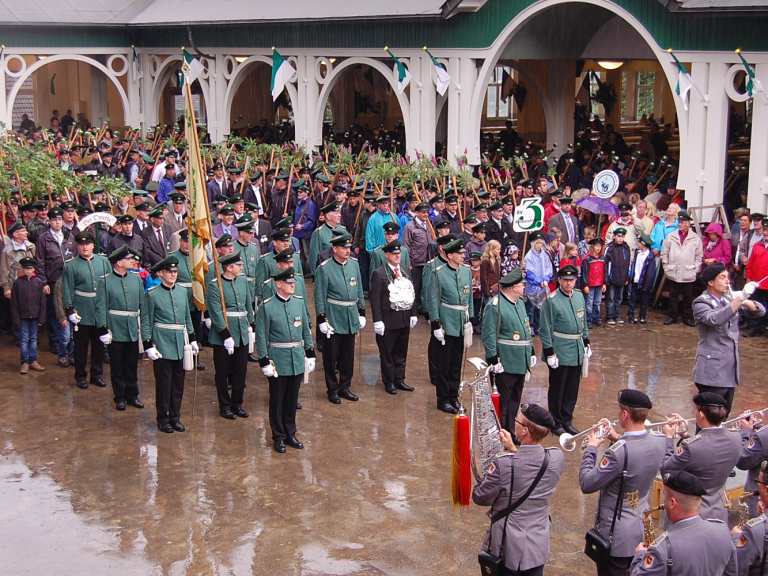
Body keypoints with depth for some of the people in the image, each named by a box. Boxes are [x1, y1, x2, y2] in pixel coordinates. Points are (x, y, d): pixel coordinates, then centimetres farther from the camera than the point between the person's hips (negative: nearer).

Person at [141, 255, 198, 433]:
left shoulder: (182, 292, 8)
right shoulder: (152, 295, -6)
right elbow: (146, 323, -4)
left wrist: (192, 340, 15)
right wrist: (149, 346, -10)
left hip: (180, 346, 5)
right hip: (162, 346, -5)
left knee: (178, 383, 10)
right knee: (164, 383, 2)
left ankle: (175, 417, 22)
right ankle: (163, 419, 14)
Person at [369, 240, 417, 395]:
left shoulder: (404, 271, 9)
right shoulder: (379, 273, -11)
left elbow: (411, 294, 15)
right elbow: (375, 299, -13)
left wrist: (413, 314, 10)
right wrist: (377, 321, -17)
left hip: (404, 320, 6)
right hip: (388, 321, -6)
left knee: (401, 352, 15)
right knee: (387, 353, 6)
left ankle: (399, 380, 26)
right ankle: (389, 382, 17)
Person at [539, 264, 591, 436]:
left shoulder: (579, 296, 7)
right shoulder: (551, 300, -14)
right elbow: (545, 329, -13)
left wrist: (586, 343, 16)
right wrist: (549, 352, -15)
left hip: (577, 352, 6)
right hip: (560, 353, -6)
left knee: (572, 389, 13)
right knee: (557, 389, 6)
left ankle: (567, 421, 26)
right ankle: (556, 423, 18)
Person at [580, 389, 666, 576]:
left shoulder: (619, 451, -30)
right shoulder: (659, 442, -7)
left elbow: (587, 484, -23)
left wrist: (591, 448, -12)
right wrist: (617, 438, 6)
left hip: (615, 538, -7)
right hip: (641, 531, 7)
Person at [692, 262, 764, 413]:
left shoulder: (730, 298, 11)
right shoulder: (701, 303, -10)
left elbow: (760, 311, 9)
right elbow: (715, 319, -32)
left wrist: (746, 302, -13)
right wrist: (740, 298, -35)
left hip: (731, 369, 7)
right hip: (713, 371, -7)